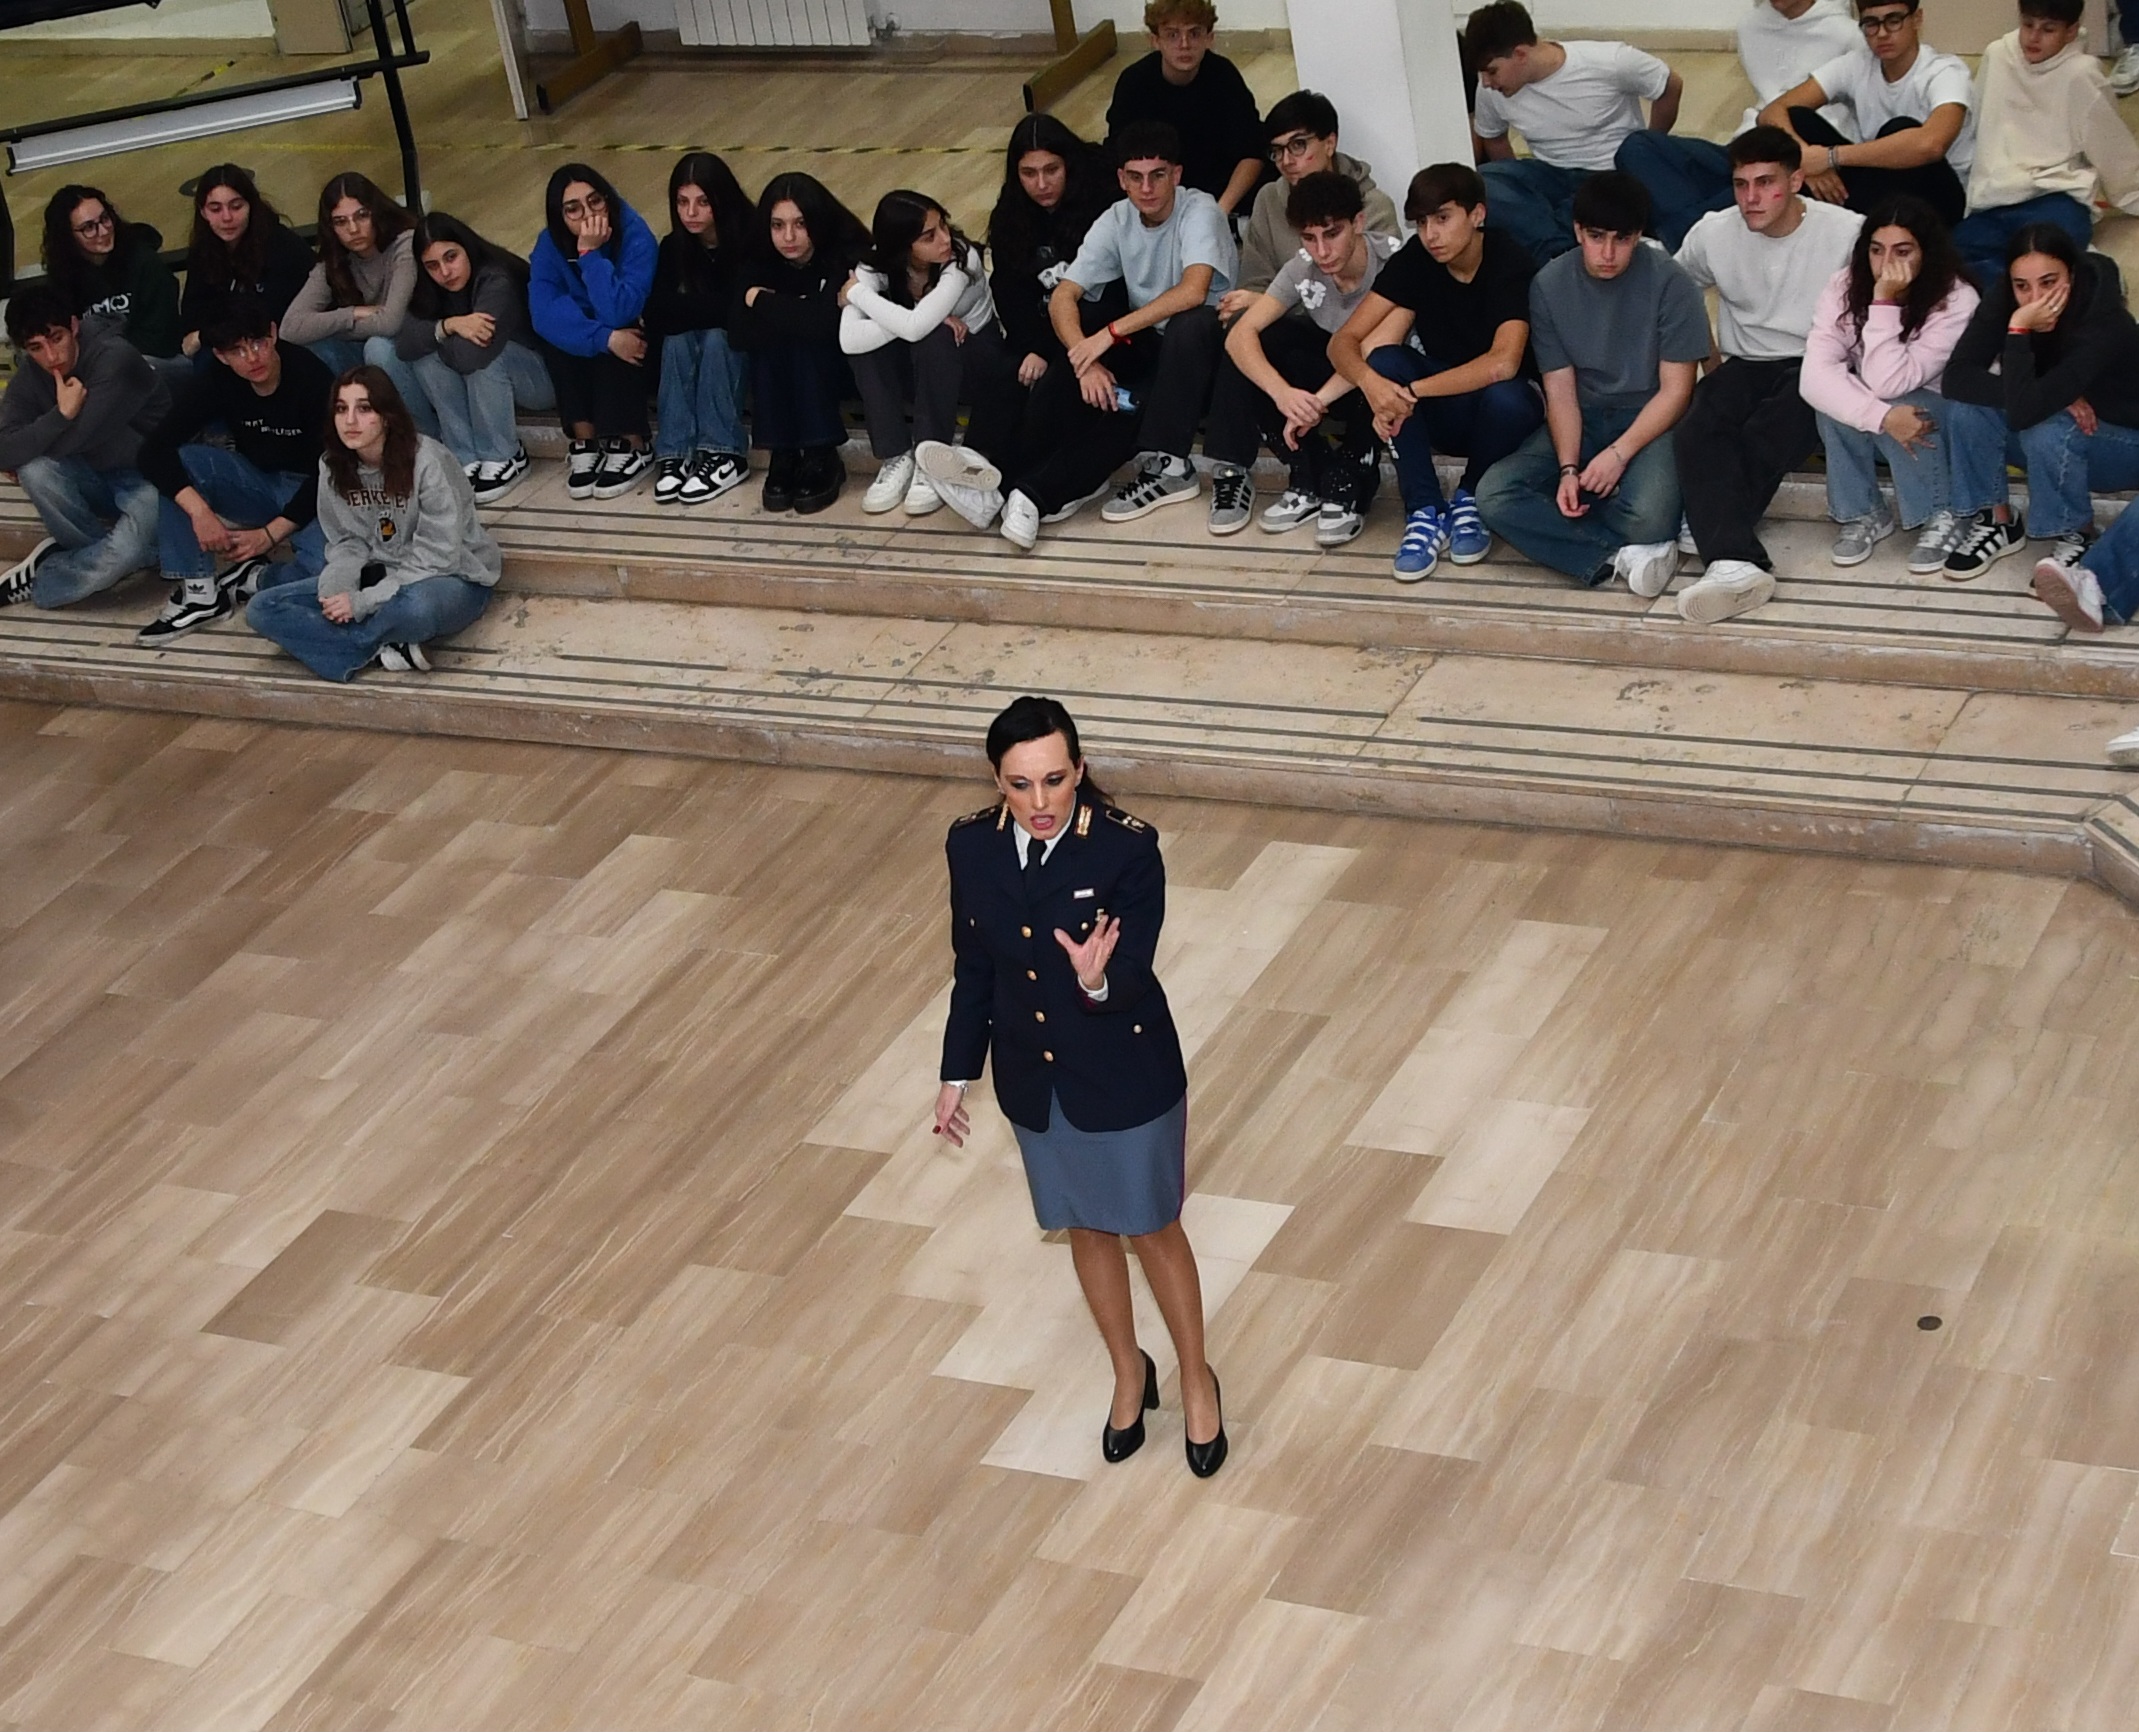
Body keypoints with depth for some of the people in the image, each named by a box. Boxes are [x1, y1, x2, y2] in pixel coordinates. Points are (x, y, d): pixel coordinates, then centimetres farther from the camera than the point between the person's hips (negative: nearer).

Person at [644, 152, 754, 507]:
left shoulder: (749, 241, -21)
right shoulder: (674, 247, -7)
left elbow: (739, 313, -30)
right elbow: (656, 318, -16)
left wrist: (682, 307, -23)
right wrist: (709, 308, -32)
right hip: (691, 353, 4)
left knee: (715, 337, -33)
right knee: (678, 337, -28)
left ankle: (724, 454, -31)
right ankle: (675, 453, -31)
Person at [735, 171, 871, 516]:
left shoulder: (847, 254, -24)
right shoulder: (761, 260, -12)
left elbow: (825, 323, -38)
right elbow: (745, 331, -25)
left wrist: (764, 303, -26)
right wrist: (793, 312, -33)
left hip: (847, 362, -4)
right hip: (783, 376, 4)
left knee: (806, 342, -31)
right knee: (767, 342, -26)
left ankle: (821, 458, -24)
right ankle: (783, 455, -19)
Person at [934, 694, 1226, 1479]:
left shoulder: (1128, 850, -24)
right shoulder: (972, 847, -12)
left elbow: (1132, 980, -24)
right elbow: (973, 968, 1)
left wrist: (1097, 982, -47)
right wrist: (957, 1073, 6)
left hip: (1126, 1075, -4)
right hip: (1033, 1079, 4)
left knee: (1154, 1230, 15)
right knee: (1086, 1229, 22)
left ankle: (1195, 1379, 39)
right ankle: (1129, 1374, 45)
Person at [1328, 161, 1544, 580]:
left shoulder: (1509, 264, -21)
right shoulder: (1414, 260, -9)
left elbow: (1503, 363, -37)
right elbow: (1343, 342, -13)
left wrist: (1412, 392, -39)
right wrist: (1370, 381, -36)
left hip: (1499, 407, -3)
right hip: (1445, 414, 3)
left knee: (1505, 396, -37)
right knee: (1385, 363, -24)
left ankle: (1472, 500, -6)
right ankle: (1426, 512, -18)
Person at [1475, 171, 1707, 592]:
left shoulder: (1669, 282, -11)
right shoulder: (1550, 285, -2)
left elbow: (1675, 390, -9)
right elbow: (1560, 391, -2)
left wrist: (1619, 453, -21)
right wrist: (1568, 469, -17)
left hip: (1650, 420, -4)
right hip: (1582, 421, 4)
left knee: (1647, 517, -36)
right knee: (1494, 495, -24)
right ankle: (1622, 554, -24)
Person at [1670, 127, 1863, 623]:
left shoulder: (1847, 233, -8)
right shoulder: (1713, 234, 2)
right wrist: (1709, 361, 11)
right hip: (1744, 365, 3)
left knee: (1764, 439, -38)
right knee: (1696, 432, -31)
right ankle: (1736, 562, -48)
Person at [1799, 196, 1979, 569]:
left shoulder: (1956, 300, -26)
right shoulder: (1845, 285, -17)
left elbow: (1887, 385, -33)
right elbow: (1814, 375, -30)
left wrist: (1884, 302, -37)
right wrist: (1882, 417, -43)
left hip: (1934, 421, -3)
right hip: (1863, 429, 3)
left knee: (1895, 401, -34)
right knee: (1834, 402, -30)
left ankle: (1939, 518, -14)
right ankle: (1862, 514, -10)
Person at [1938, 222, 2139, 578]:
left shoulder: (2105, 323, -34)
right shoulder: (2004, 299, -19)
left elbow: (2024, 411, -41)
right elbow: (1957, 377, -26)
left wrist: (2019, 328, -42)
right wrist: (2053, 397, -32)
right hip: (2056, 420, 5)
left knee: (2048, 432, -36)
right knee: (1966, 408, -21)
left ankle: (2075, 536, -10)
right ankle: (1997, 522, -5)